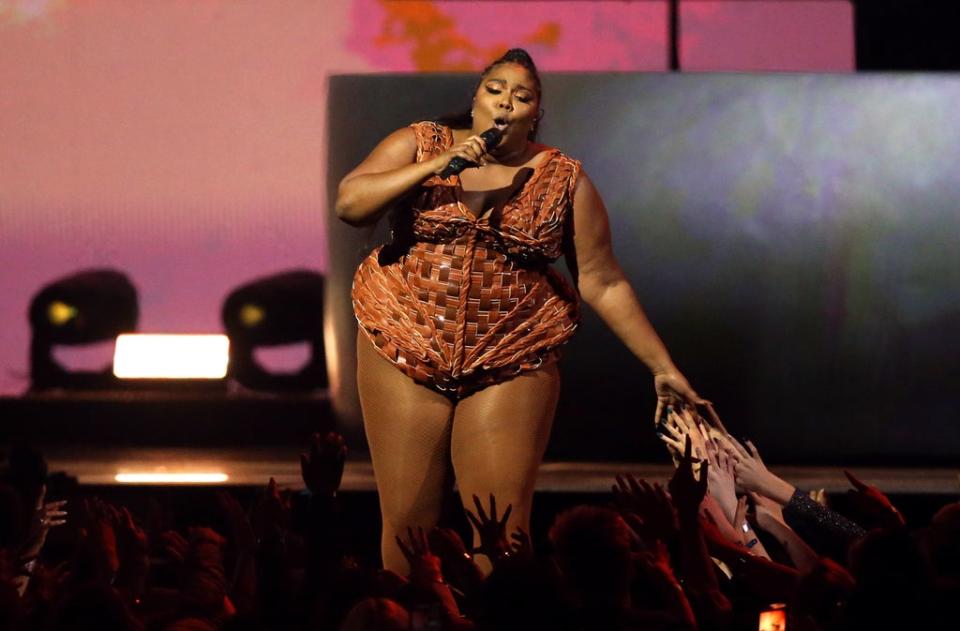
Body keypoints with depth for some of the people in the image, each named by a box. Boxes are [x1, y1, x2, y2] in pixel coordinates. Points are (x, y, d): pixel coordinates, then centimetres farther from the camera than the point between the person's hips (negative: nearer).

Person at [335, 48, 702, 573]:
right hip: (405, 352, 0)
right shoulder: (418, 145, 4)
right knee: (406, 522, 1)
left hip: (511, 364, 0)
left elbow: (603, 283, 4)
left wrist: (662, 367, 0)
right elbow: (349, 204, -9)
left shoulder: (564, 180, 3)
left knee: (502, 531, -6)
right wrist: (438, 166, -16)